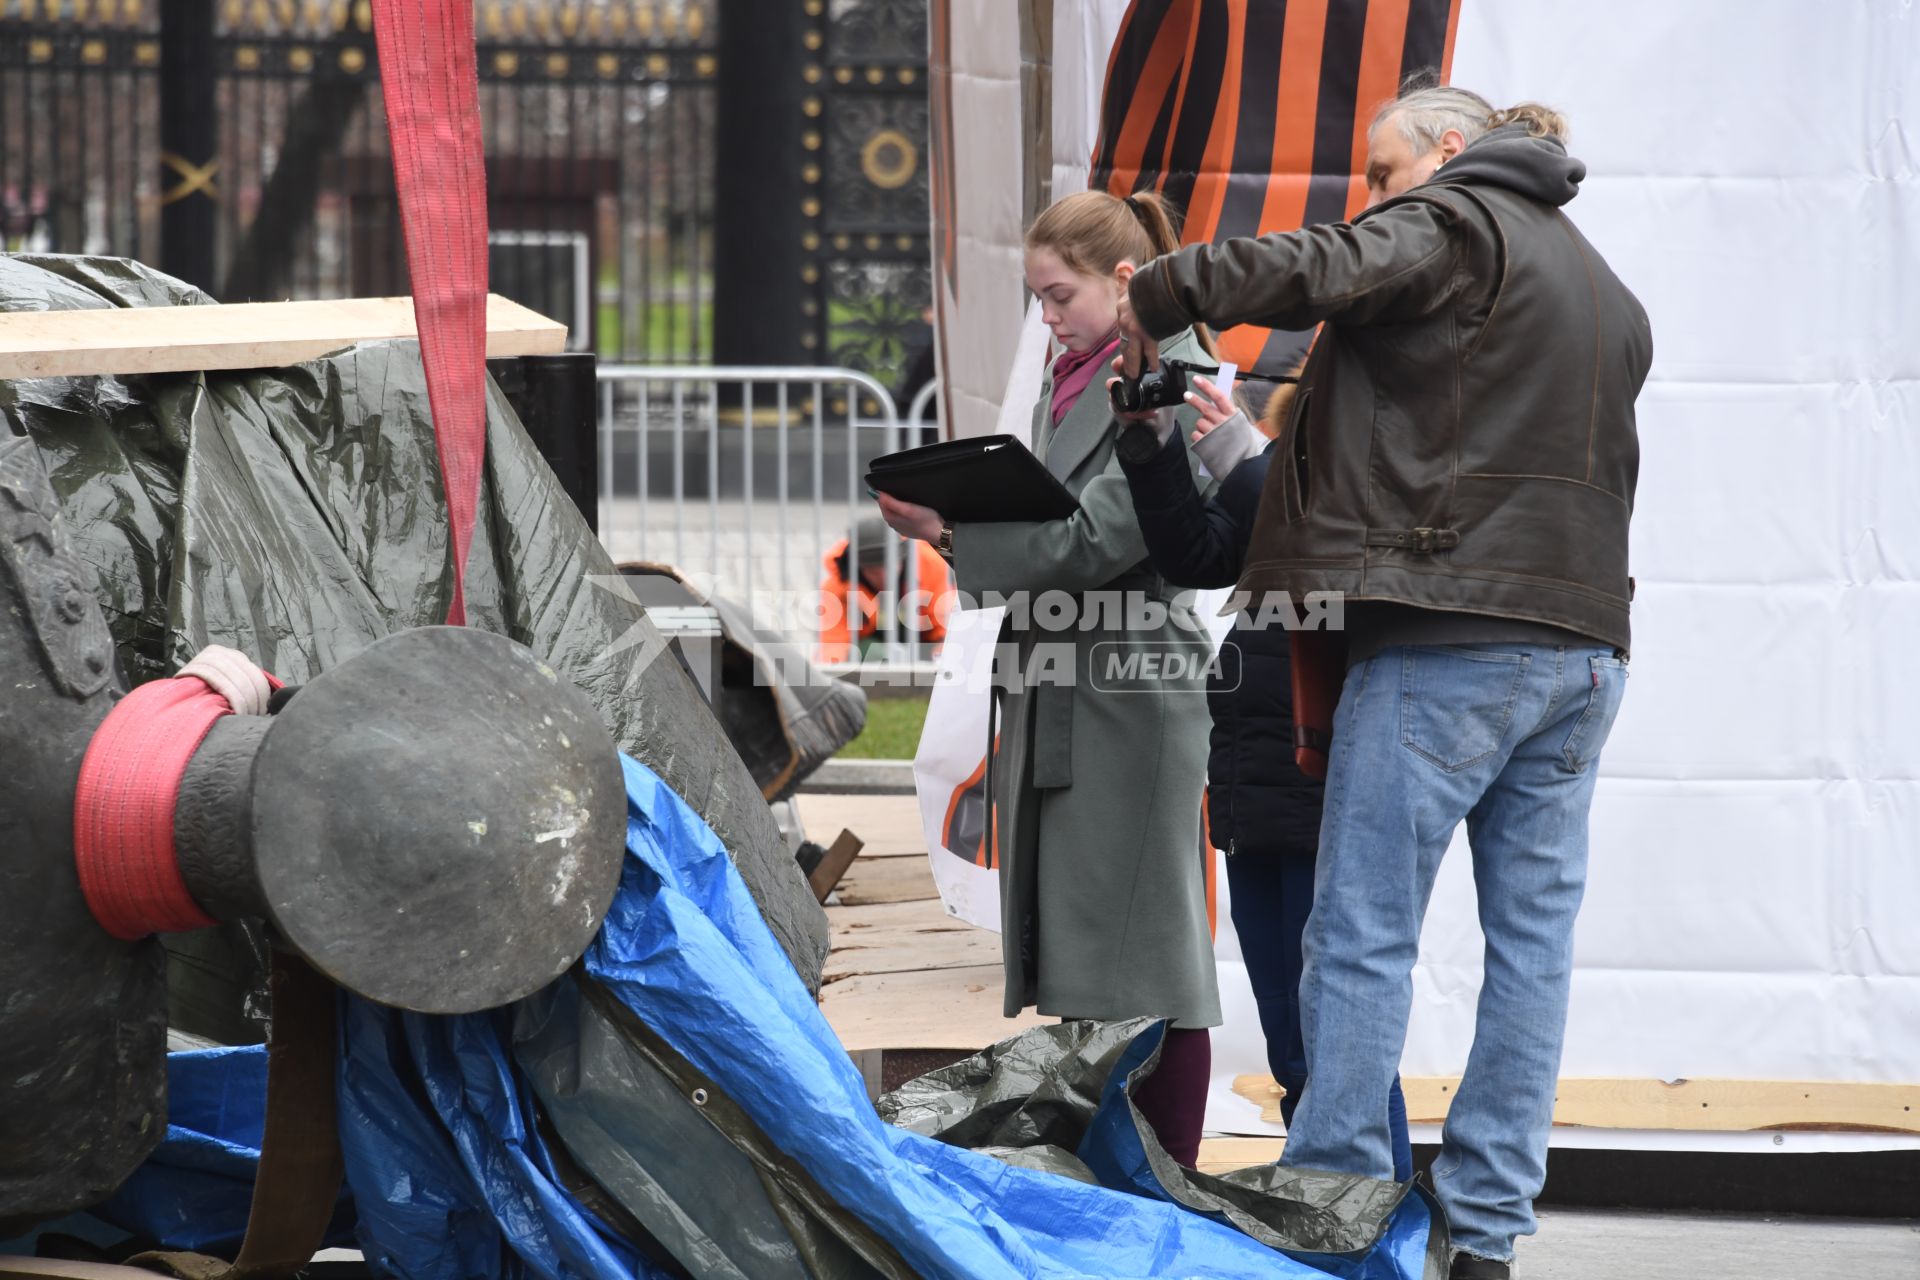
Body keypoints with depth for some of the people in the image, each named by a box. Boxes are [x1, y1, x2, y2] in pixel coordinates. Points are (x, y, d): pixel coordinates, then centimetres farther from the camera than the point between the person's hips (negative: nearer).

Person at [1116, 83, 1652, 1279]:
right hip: (1585, 637, 8)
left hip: (1448, 640, -8)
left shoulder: (1452, 225, -2)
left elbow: (1319, 270, -20)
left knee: (1364, 935, -4)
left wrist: (1159, 296, -10)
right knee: (1534, 935, 6)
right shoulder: (1606, 290, 23)